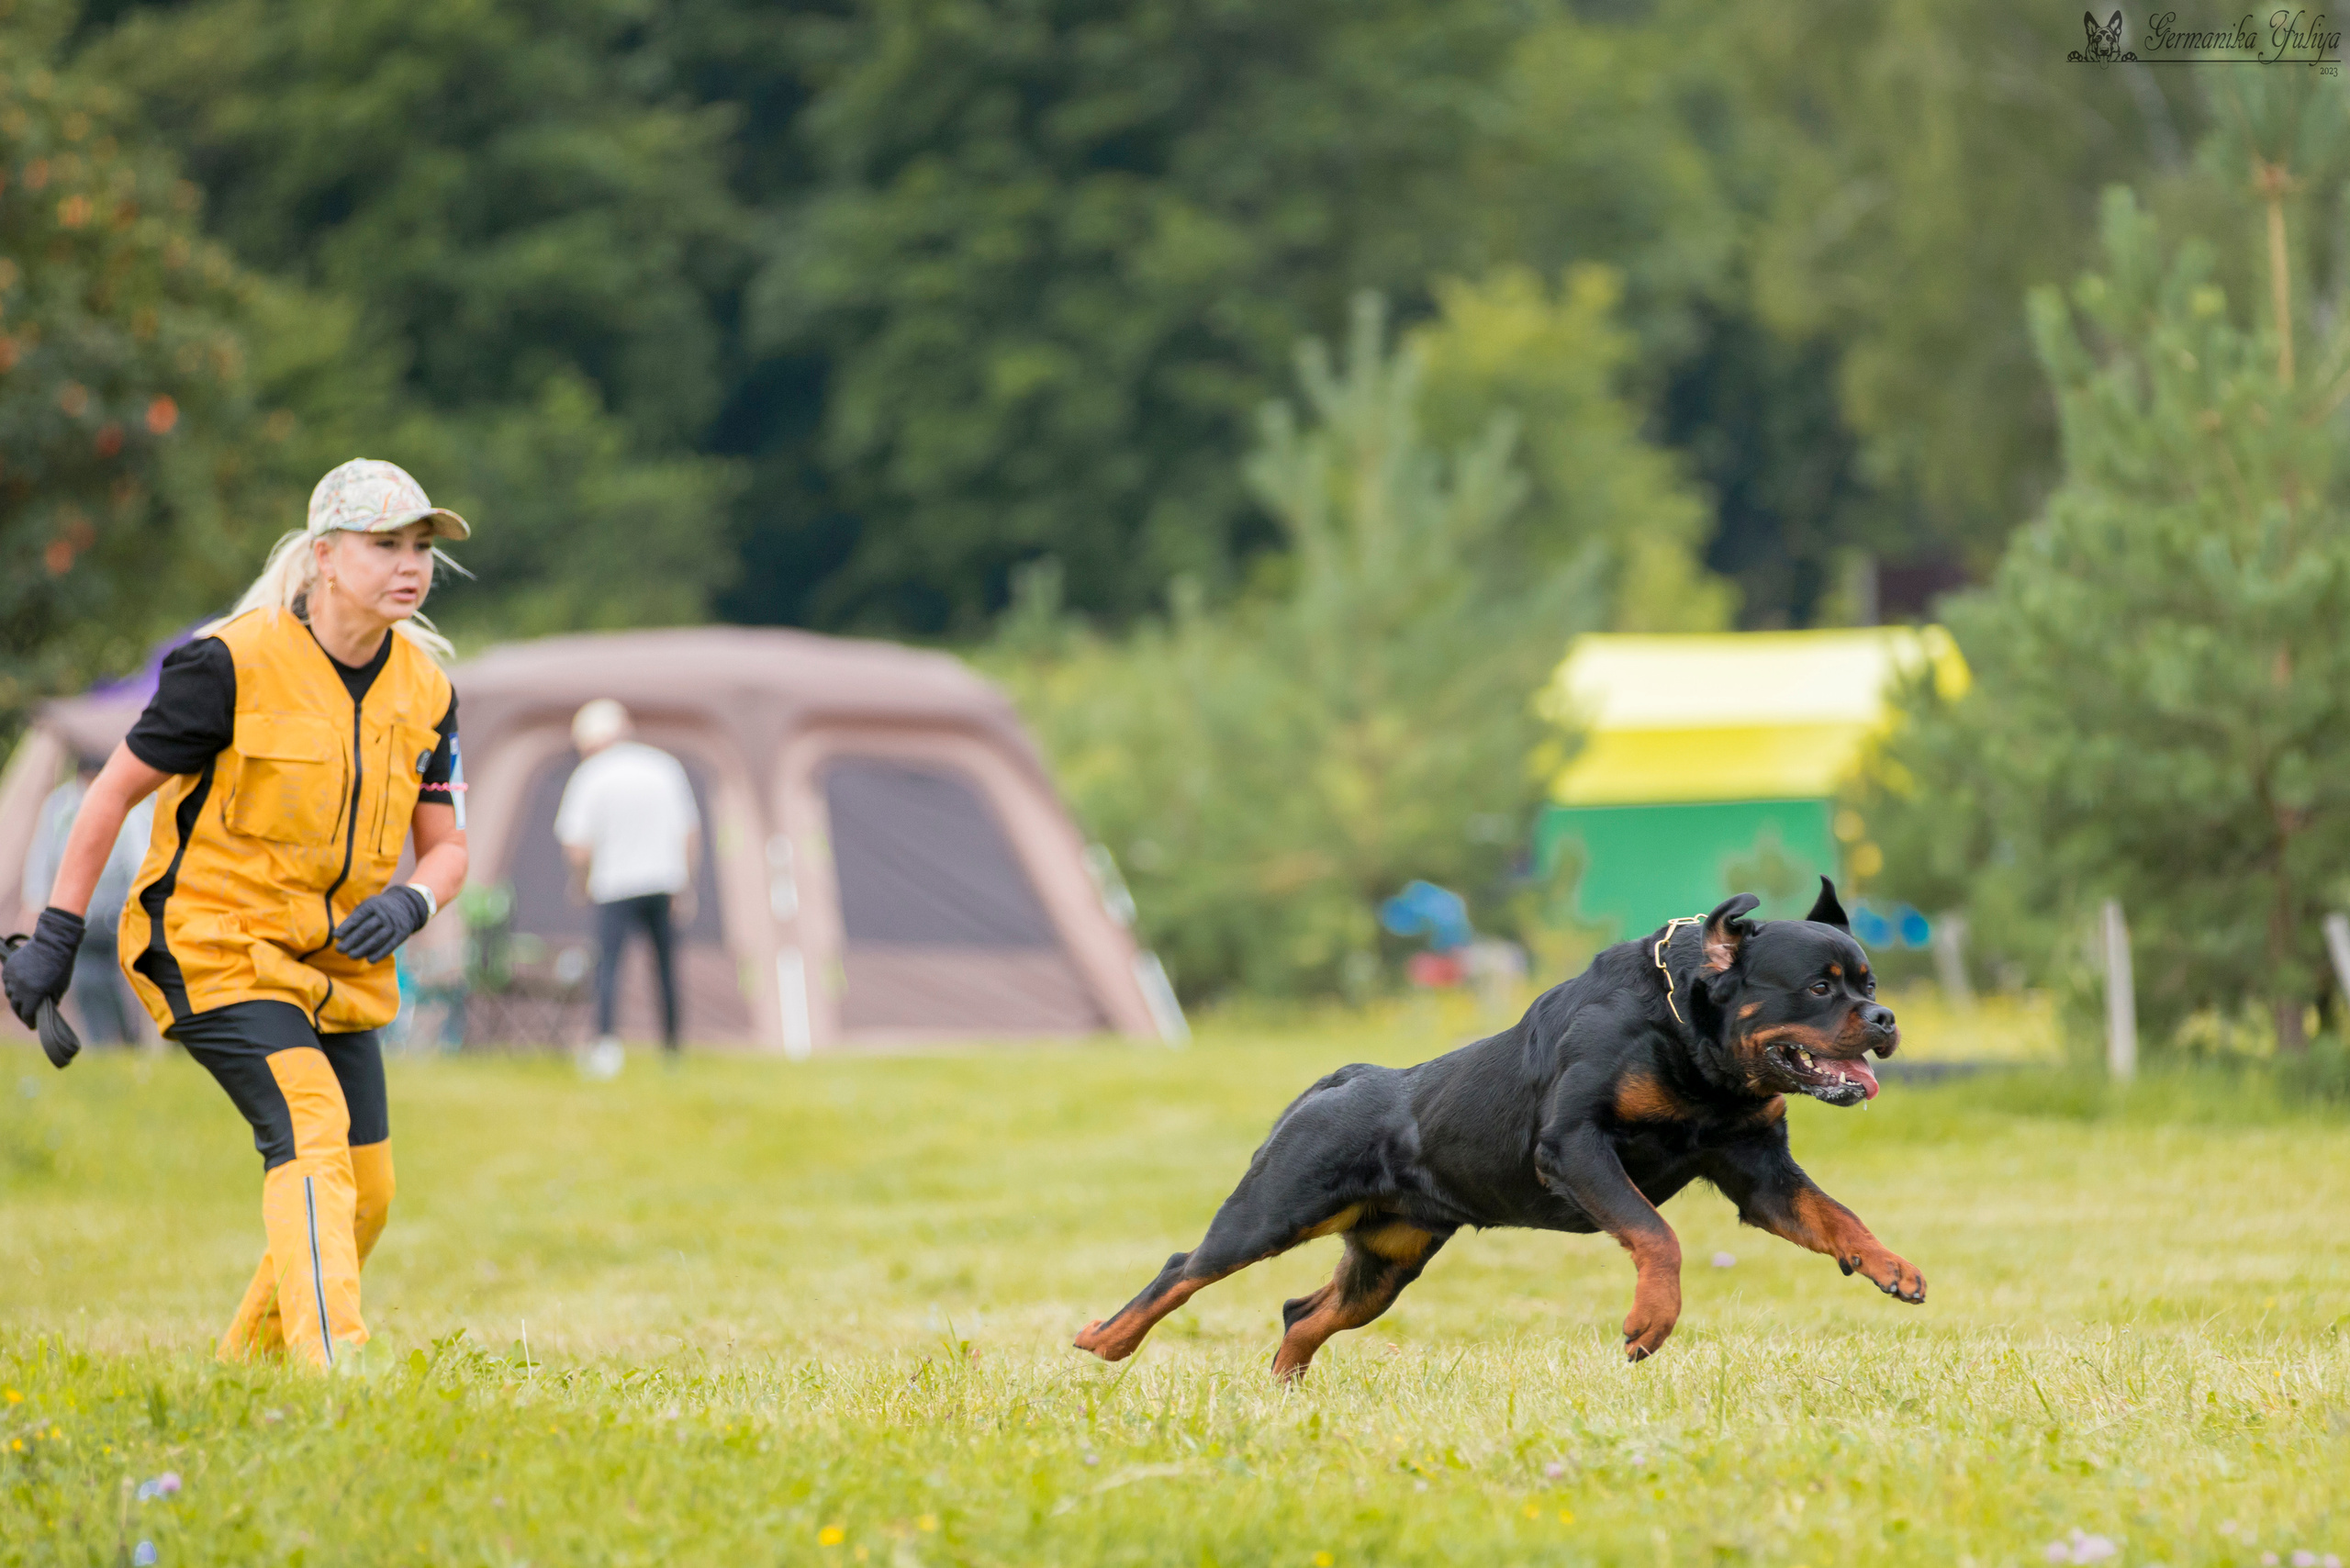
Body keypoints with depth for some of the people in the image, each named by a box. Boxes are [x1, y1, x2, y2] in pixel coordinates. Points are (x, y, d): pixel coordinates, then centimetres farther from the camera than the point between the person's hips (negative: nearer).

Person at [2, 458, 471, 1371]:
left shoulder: (423, 689, 2)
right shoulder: (234, 662, -15)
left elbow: (445, 848, 8)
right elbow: (116, 789, -8)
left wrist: (407, 905, -16)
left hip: (338, 965, 7)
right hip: (216, 946, -7)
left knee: (365, 1188, 4)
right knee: (309, 1128, -25)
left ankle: (250, 1366, 23)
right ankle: (328, 1366, -34)